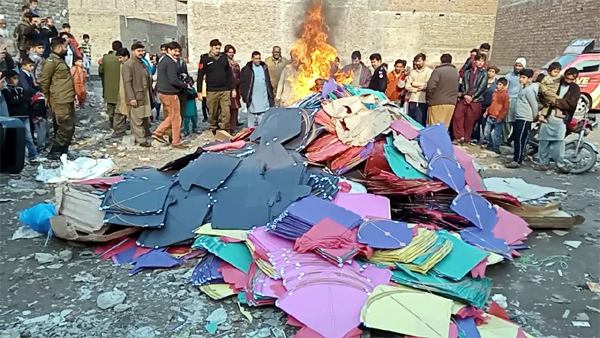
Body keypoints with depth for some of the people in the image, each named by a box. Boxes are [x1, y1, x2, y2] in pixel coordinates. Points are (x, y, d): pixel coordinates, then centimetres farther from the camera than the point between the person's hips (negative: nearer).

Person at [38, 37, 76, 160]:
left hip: (68, 100, 10)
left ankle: (63, 150, 22)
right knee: (65, 127, -8)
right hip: (60, 101, -10)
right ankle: (55, 152, 1)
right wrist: (47, 98, -7)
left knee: (70, 126, 12)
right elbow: (43, 81, -13)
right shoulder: (51, 61, -11)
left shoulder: (61, 60, 19)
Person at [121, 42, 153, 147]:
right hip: (136, 96, -8)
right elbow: (127, 83, -15)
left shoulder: (142, 63, 18)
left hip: (145, 96, 8)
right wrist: (131, 98, -20)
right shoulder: (128, 64, -9)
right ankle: (140, 140, 4)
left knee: (145, 118, 12)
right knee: (137, 120, -2)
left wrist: (150, 94, 15)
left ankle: (144, 134, 23)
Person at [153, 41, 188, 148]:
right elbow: (173, 80, -23)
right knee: (176, 118, 1)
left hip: (163, 92, 10)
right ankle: (176, 142, 9)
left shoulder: (162, 61, 14)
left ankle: (158, 132, 17)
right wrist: (185, 85, -8)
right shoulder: (171, 63, -18)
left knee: (171, 116, 21)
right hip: (170, 93, -10)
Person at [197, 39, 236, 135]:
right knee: (213, 113, 3)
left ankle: (225, 132, 1)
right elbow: (200, 76, 2)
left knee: (226, 112, -5)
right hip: (211, 91, -2)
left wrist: (233, 88, 9)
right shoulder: (205, 59, 2)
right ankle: (214, 130, 15)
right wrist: (199, 92, -2)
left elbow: (230, 74, 14)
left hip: (225, 90, 2)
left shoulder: (224, 58, 10)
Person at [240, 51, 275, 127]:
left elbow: (268, 81, 17)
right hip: (252, 98, -3)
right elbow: (242, 83, -1)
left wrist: (271, 94, 12)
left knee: (264, 117, 3)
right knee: (252, 116, 2)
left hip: (264, 97, 3)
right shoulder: (247, 69, 0)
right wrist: (245, 96, -7)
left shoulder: (264, 67, 12)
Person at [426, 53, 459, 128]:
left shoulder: (438, 70, -8)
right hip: (451, 103, 6)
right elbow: (457, 88, 10)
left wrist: (429, 99, -1)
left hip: (437, 103, -6)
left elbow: (431, 86, -14)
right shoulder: (456, 72, 11)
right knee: (445, 127, 10)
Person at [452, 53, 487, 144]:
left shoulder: (484, 73, 6)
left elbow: (482, 87, -4)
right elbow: (463, 85, 8)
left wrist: (472, 96, -12)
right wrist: (464, 95, -10)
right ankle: (459, 137, -1)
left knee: (469, 121, 1)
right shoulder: (467, 73, 14)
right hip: (464, 98, 3)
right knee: (457, 116, -9)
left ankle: (466, 139, 12)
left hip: (475, 100, -3)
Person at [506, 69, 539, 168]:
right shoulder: (525, 89, 19)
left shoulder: (529, 89, -10)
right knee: (517, 140, 11)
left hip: (524, 119, -10)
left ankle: (517, 161, -10)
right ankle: (517, 159, 17)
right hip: (519, 118, 10)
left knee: (521, 140, -10)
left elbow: (534, 104, -12)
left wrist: (535, 117, -3)